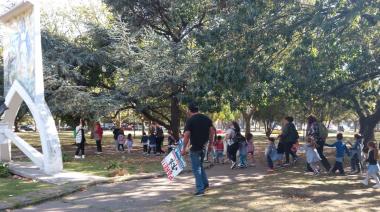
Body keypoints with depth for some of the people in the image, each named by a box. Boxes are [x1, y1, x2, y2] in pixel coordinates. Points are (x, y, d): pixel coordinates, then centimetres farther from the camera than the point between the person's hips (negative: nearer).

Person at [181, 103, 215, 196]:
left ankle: (200, 189, 2)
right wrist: (211, 143, 17)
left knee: (196, 168, 2)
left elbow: (187, 135, -18)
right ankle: (205, 183, 28)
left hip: (195, 147, -6)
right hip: (204, 146, 6)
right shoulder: (207, 118, 6)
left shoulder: (190, 120, -13)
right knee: (200, 165, 25)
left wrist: (184, 148, -11)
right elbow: (212, 132, 8)